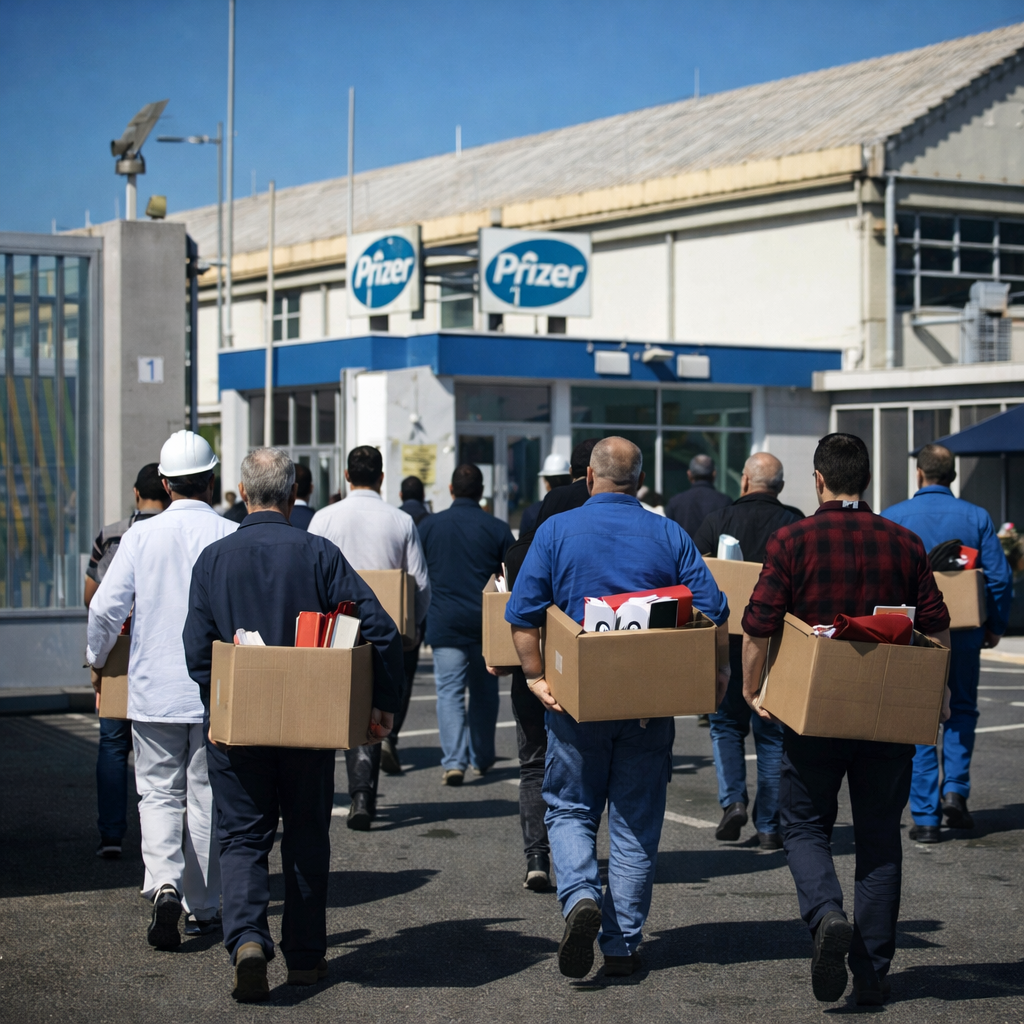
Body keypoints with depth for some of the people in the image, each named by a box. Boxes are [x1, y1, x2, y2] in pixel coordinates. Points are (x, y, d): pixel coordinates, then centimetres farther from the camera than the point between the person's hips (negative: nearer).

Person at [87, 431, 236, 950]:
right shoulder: (231, 537, -7)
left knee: (158, 793, 10)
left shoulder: (140, 536, -4)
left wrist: (97, 661, 14)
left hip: (153, 690, 0)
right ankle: (203, 909, 19)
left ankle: (164, 883, -13)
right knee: (206, 798, 11)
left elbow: (106, 607, -4)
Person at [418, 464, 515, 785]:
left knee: (450, 692, -2)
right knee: (484, 691, 15)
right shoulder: (497, 529, -1)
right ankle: (482, 758, 26)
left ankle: (454, 761, -15)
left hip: (444, 622, -1)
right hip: (486, 623, 1)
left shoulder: (429, 525, 1)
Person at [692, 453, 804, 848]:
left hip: (728, 635, 0)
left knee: (726, 723, 15)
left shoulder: (717, 520, -2)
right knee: (773, 732, 7)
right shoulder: (797, 524, -2)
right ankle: (769, 826, 7)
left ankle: (733, 800, -4)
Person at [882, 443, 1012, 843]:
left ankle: (926, 816, 4)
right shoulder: (976, 517, -1)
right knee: (962, 709, 20)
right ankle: (955, 789, 3)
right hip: (963, 632, 1)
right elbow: (1000, 577, -3)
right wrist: (995, 626, 9)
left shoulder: (892, 519, -4)